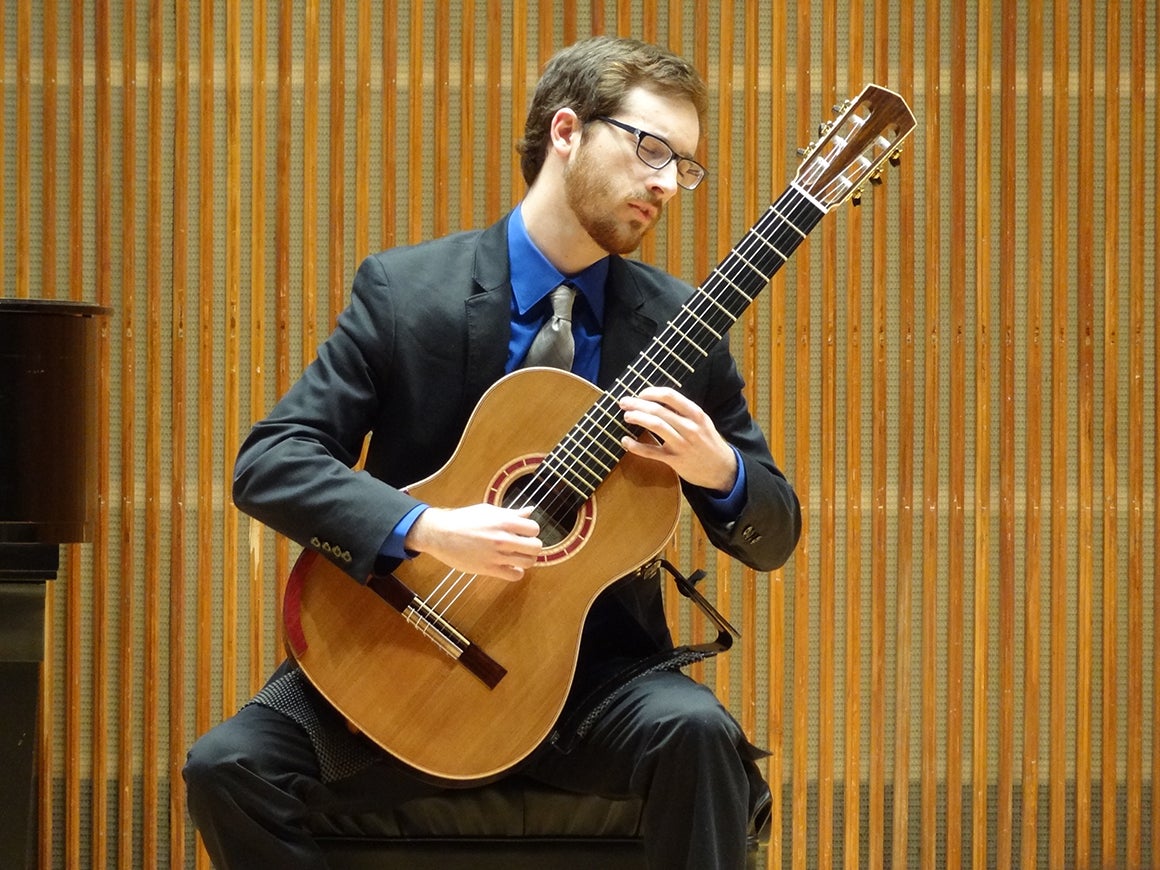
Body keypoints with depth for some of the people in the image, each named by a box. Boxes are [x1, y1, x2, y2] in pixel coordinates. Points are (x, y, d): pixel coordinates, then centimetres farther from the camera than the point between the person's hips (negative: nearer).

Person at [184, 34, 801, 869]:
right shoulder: (403, 291, -3)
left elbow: (773, 537, 8)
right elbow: (268, 463, -8)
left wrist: (717, 470, -16)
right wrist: (424, 529, -24)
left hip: (593, 672, 0)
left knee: (695, 730, -32)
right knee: (229, 765, -24)